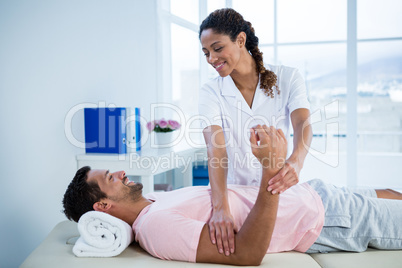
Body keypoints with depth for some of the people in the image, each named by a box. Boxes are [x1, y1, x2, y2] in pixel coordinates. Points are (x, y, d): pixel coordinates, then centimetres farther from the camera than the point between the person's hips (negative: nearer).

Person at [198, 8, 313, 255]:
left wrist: (295, 162, -43)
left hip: (277, 189, 0)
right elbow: (216, 151, -20)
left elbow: (303, 124, -20)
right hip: (233, 191, 0)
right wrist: (220, 207, -37)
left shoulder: (287, 78, -4)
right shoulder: (211, 93, -6)